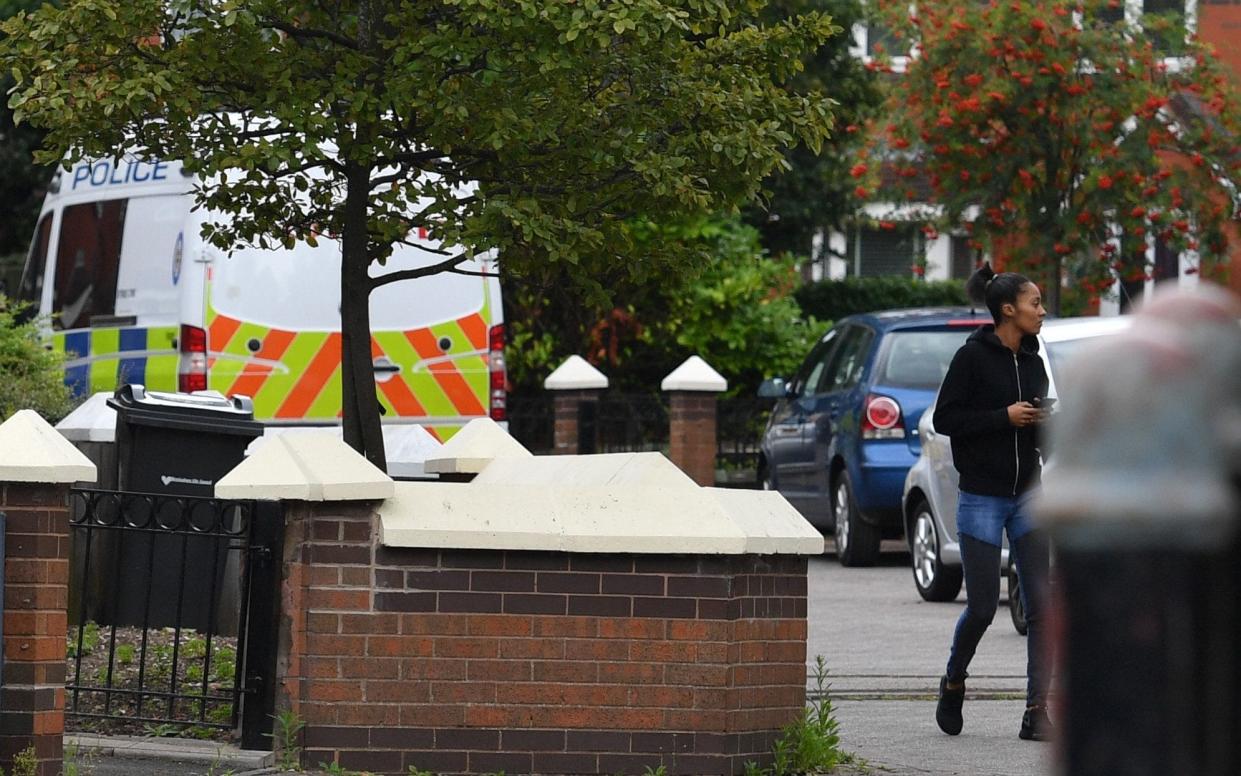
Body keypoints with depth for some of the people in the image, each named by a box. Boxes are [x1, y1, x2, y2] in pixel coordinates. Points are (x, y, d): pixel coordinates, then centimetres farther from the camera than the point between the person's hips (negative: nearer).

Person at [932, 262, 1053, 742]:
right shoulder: (973, 357, -8)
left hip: (1027, 495, 6)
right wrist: (1004, 417, -18)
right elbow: (945, 419, -12)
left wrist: (1046, 423, 0)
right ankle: (953, 685, 26)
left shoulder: (1032, 362, 10)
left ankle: (1037, 713, -3)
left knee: (1041, 605, -5)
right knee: (982, 608, -2)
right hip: (982, 499, -5)